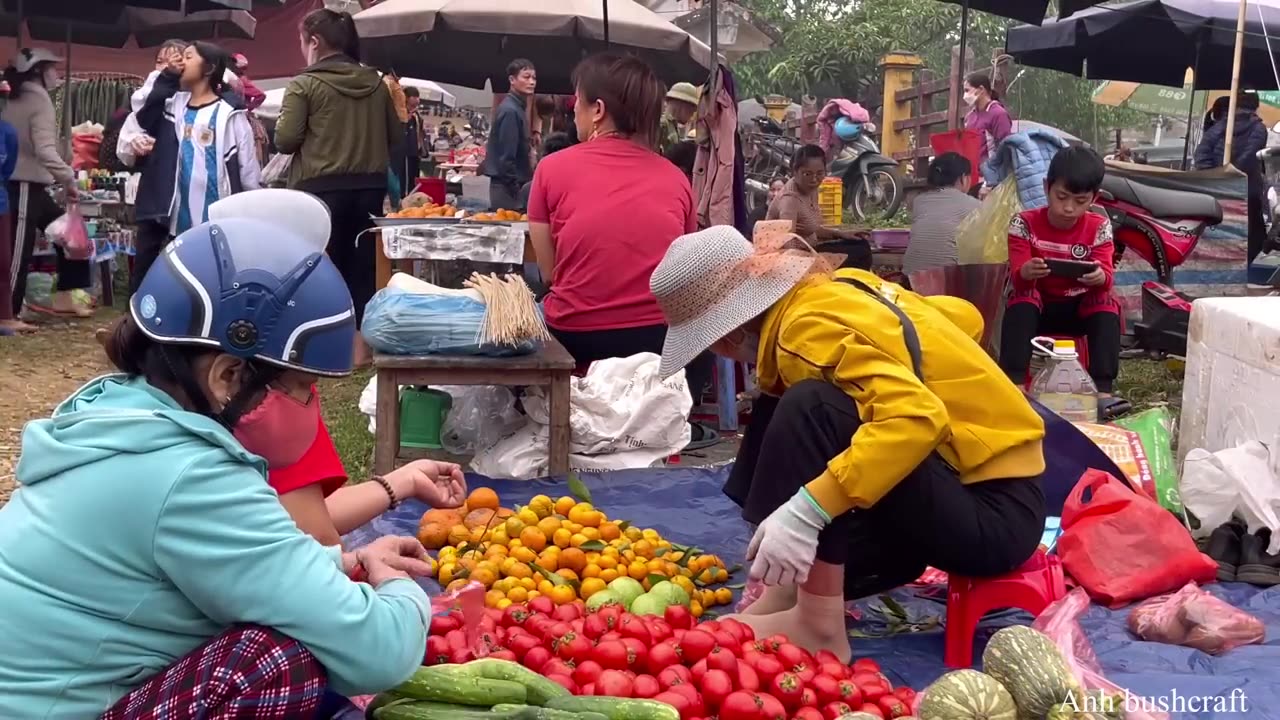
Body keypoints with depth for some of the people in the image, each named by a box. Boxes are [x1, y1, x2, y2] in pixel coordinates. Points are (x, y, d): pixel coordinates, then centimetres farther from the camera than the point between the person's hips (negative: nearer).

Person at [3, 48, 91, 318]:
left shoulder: (15, 98, 15)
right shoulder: (38, 97, -11)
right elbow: (44, 149, -22)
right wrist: (68, 179, -19)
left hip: (20, 183, 9)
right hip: (25, 186, -9)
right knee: (19, 252, -6)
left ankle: (65, 297, 19)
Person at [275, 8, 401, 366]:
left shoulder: (304, 85, -8)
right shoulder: (376, 83, 5)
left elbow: (285, 140, -12)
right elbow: (396, 135, 11)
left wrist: (313, 138, 9)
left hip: (321, 188, -4)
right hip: (369, 187, 4)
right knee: (363, 266, 11)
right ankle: (360, 347, 17)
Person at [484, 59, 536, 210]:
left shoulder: (518, 107, 14)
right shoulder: (510, 110, -15)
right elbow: (506, 157, -19)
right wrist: (516, 190, -17)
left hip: (509, 185, 9)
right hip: (508, 187, -9)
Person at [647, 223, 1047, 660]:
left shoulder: (809, 328, -19)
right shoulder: (838, 285, 6)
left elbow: (917, 416, -33)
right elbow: (964, 316, 16)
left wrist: (806, 510, -37)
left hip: (996, 512, -10)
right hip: (965, 481, 10)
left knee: (810, 409, -26)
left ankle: (816, 623, -18)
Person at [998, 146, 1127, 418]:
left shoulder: (1098, 227, -7)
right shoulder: (1025, 223, -12)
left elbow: (1107, 275, -18)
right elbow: (1017, 278, -19)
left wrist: (1100, 276, -44)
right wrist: (1025, 272, -45)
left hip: (1082, 307, 1)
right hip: (1038, 306, -1)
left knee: (1106, 302, -28)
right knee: (1021, 299, -31)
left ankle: (1103, 389, -38)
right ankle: (1014, 384, -42)